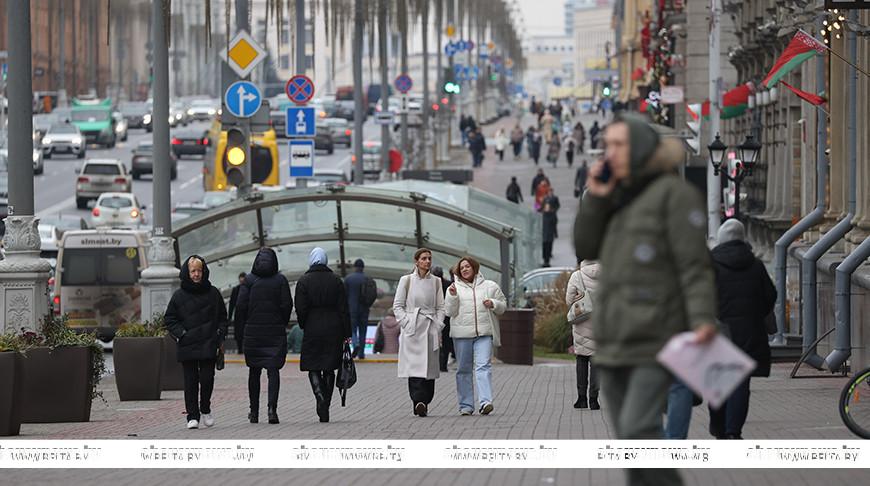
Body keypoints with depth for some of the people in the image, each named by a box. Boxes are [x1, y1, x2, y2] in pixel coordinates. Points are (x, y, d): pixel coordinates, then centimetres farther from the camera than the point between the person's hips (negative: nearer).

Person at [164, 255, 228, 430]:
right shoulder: (179, 296, 4)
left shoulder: (213, 293, 7)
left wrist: (220, 336, 3)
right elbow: (169, 318, 9)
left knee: (207, 378, -6)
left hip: (208, 345, 0)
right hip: (187, 346, 0)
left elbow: (223, 318, 14)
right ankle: (192, 417, 5)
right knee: (190, 381, 0)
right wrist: (180, 334, -4)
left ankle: (205, 410, 17)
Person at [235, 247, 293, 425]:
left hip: (253, 331, 1)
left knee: (254, 371, 11)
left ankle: (254, 412, 15)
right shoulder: (280, 280, -2)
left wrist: (243, 327, 6)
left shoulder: (249, 280, -2)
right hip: (275, 331, -1)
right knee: (273, 370, -1)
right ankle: (272, 406, -20)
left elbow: (241, 306, -6)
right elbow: (287, 305, -4)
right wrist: (282, 325, 10)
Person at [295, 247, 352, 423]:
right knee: (329, 369, 11)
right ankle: (326, 407, 13)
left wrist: (304, 326, 10)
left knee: (314, 368, 3)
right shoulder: (336, 280, 3)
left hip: (313, 330, -2)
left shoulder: (304, 281, -5)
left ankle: (321, 399, -20)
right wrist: (346, 333, 4)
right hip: (334, 329, 3)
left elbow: (301, 309, -8)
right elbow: (344, 309, 1)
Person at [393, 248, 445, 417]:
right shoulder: (406, 280, 4)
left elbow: (440, 307, 13)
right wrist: (406, 323, -7)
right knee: (415, 365, -15)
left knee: (429, 367, -1)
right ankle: (418, 401, -23)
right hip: (412, 329, -3)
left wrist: (438, 327, 2)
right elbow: (397, 305, 5)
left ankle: (424, 402, 6)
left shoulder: (436, 281, 12)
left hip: (430, 329, 3)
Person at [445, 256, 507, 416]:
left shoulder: (490, 286, 12)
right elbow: (449, 312, 3)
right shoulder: (454, 288, 10)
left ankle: (485, 402, -22)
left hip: (484, 333, -1)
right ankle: (466, 405, 9)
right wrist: (452, 296, -11)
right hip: (462, 334, 1)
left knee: (483, 366, -14)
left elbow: (503, 306, 15)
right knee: (464, 369, 4)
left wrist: (493, 304, -5)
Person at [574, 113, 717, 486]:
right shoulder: (619, 197, 18)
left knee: (637, 430, -19)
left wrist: (703, 320, -26)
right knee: (629, 438, 5)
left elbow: (695, 265, -13)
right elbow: (585, 249, 14)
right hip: (613, 341, 8)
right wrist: (595, 199, 0)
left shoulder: (674, 193, -6)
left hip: (656, 339, -8)